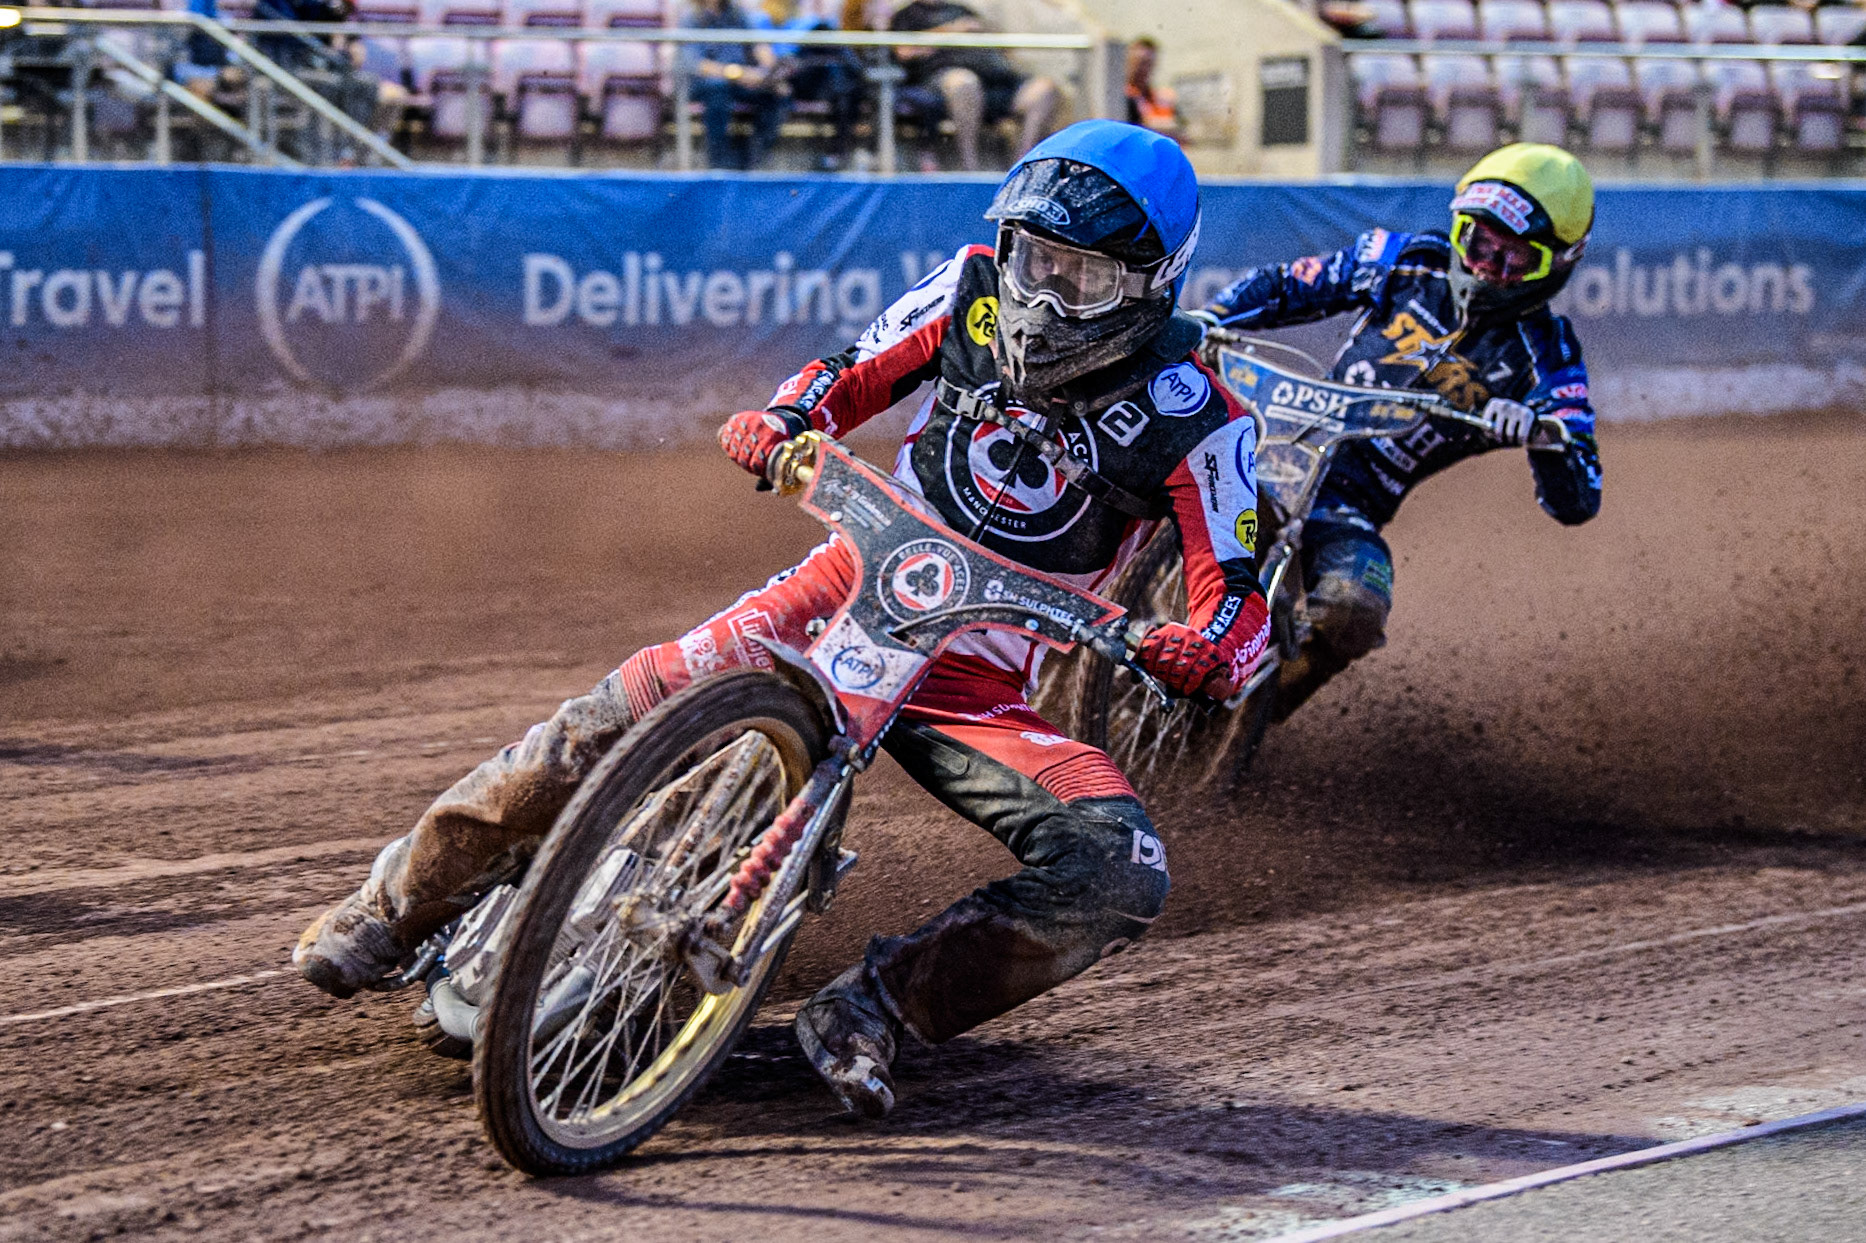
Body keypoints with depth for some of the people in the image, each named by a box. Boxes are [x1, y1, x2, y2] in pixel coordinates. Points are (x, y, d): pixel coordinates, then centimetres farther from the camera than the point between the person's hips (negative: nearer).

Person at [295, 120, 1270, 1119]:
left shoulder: (1195, 421, -10)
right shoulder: (978, 286, -1)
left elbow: (1239, 599, -10)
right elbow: (855, 373, 10)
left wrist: (1206, 652, -34)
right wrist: (785, 419, -12)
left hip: (976, 684, -1)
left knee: (1121, 873, -24)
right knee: (646, 700, -21)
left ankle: (872, 1005, -18)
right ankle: (403, 897, -6)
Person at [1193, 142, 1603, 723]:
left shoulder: (1544, 358, -1)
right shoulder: (1408, 261, 7)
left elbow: (1577, 501, -8)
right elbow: (1281, 286, 15)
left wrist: (1546, 435, -30)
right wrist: (1204, 321, -4)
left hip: (1351, 505, -2)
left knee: (1354, 610, -33)